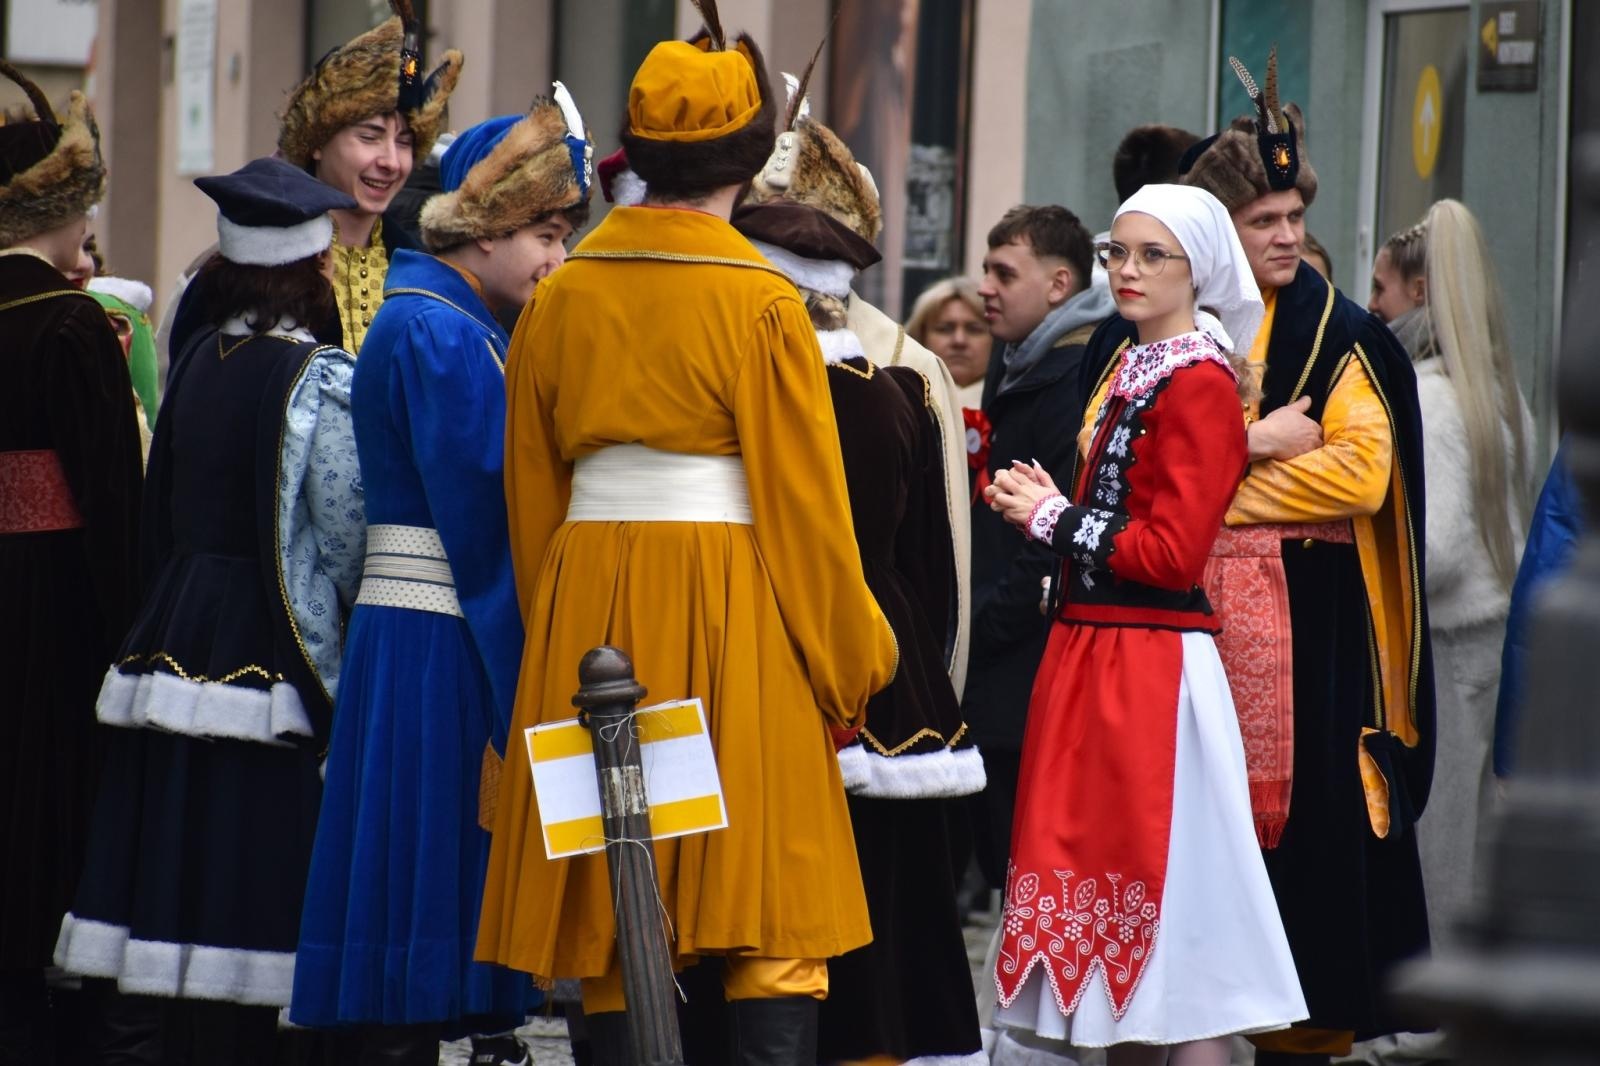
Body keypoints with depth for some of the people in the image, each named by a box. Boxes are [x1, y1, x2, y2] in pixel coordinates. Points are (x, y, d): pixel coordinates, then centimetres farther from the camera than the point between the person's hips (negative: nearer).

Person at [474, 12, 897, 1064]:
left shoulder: (561, 299, 7)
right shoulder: (761, 306, -7)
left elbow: (531, 495, 14)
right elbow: (808, 505, -6)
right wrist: (846, 669, 3)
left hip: (589, 608, 5)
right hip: (736, 617, -4)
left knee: (616, 930, 7)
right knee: (772, 934, -3)